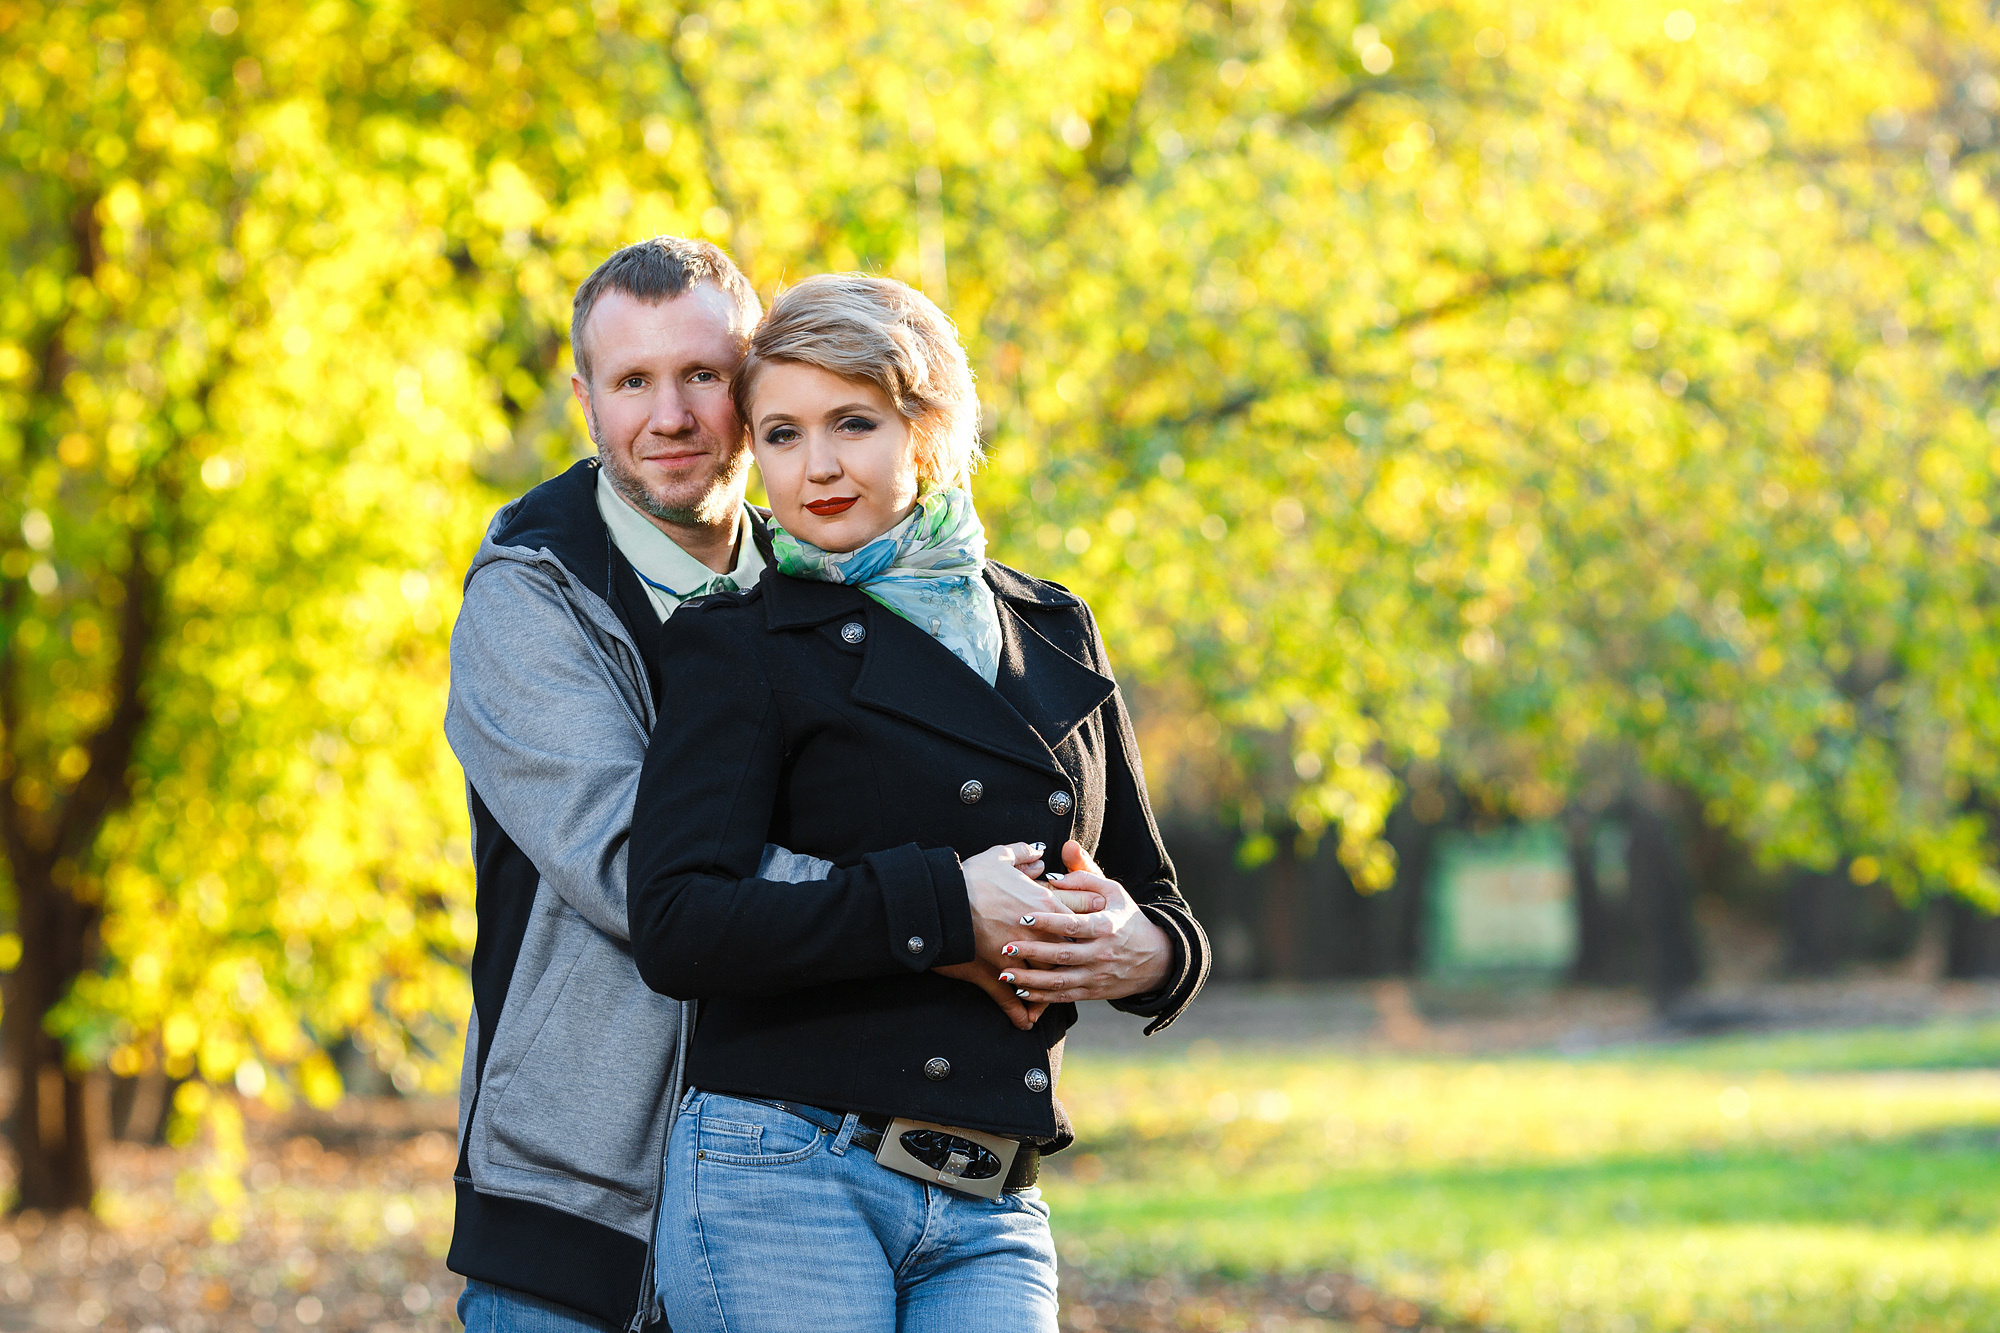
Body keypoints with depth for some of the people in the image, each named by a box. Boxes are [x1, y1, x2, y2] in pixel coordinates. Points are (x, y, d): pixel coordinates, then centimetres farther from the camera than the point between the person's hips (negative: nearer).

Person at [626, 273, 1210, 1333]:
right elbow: (676, 927, -13)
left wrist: (1146, 954, -3)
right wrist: (941, 909, -16)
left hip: (988, 1216, 4)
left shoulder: (1052, 637, 16)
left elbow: (1159, 905, 21)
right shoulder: (740, 646, 1)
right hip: (782, 1185, -4)